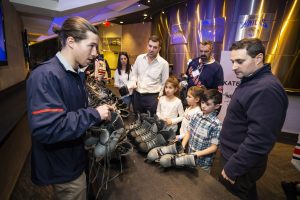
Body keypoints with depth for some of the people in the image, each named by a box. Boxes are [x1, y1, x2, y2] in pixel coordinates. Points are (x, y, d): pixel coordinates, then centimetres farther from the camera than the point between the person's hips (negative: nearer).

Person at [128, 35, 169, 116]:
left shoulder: (164, 63, -7)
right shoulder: (139, 58, 3)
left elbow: (164, 84, -2)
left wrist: (159, 97, -11)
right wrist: (133, 83, -4)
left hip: (152, 97, -3)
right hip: (137, 95, 4)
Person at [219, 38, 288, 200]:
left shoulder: (267, 90, -27)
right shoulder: (250, 81, 5)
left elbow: (259, 141, -30)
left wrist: (232, 169, -20)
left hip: (241, 167, -9)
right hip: (233, 154, 9)